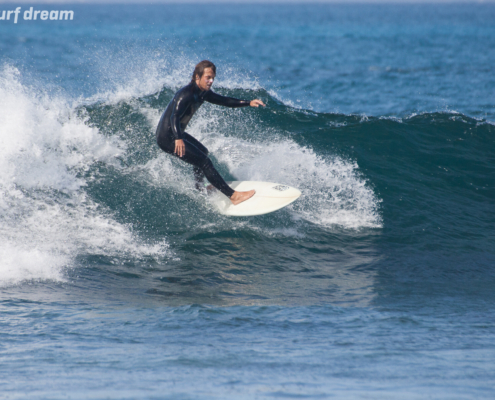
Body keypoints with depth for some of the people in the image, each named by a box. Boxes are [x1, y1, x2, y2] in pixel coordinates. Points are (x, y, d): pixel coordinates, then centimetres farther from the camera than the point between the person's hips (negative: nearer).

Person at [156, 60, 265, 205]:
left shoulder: (203, 93, 5)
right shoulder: (187, 94, -25)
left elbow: (224, 101, 15)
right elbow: (174, 116, -38)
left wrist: (248, 103, 6)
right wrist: (178, 139, -54)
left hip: (176, 134, 11)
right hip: (168, 138, -11)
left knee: (203, 152, 30)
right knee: (204, 162, -14)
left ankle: (199, 188, 46)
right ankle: (233, 196, -13)